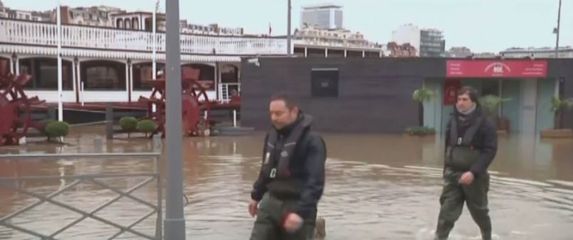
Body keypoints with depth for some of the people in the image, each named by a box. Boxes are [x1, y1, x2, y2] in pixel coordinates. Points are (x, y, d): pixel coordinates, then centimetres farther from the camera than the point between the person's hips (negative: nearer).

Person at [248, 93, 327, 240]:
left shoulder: (311, 140, -17)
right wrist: (256, 195, 26)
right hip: (271, 202, 7)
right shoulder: (272, 135, 7)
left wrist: (301, 211, -31)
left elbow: (315, 182, -23)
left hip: (296, 205, -7)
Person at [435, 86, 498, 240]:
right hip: (452, 175, 3)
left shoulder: (485, 124, -12)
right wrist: (447, 168, 15)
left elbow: (490, 151, -18)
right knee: (446, 212, -6)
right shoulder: (453, 121, 4)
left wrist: (473, 172, -27)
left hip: (474, 176, -3)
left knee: (479, 213, 16)